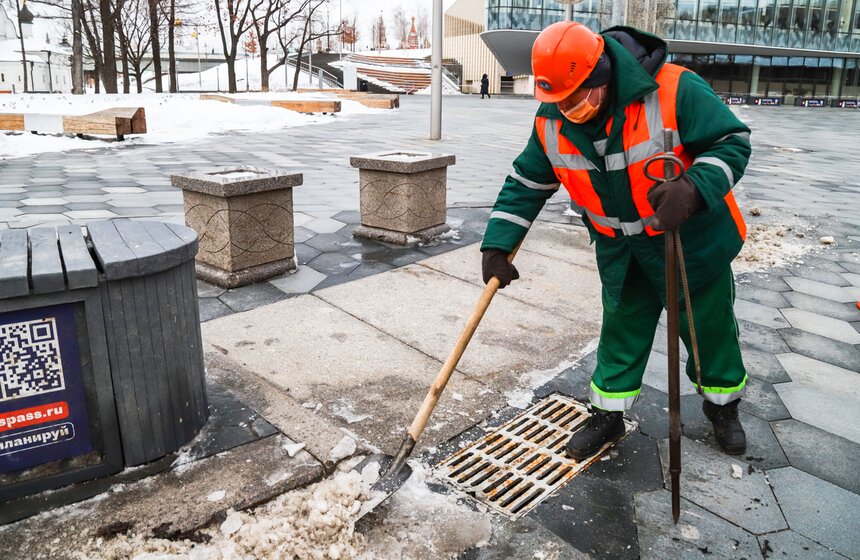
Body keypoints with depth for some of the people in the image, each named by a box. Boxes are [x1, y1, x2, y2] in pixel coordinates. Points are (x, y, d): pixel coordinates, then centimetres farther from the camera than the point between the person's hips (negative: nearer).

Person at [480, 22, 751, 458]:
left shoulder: (674, 91, -27)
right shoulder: (552, 122, -12)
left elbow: (732, 142, -19)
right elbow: (526, 184, -3)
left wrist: (694, 188, -39)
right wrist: (497, 246, -9)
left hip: (693, 241, -2)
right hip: (622, 251, 3)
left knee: (711, 327, 14)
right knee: (620, 332, 13)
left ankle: (723, 404, 41)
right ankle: (608, 415, 31)